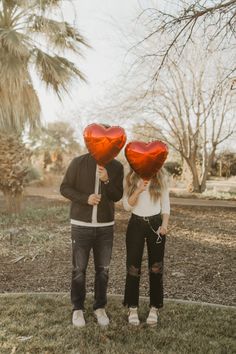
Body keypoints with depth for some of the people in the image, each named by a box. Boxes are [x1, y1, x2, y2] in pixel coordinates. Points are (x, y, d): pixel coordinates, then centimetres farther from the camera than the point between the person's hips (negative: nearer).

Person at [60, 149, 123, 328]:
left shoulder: (116, 167, -1)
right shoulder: (78, 163, -6)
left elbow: (117, 196, -2)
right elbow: (65, 188, -4)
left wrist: (106, 181, -20)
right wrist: (85, 198, -19)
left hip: (106, 226, 2)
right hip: (81, 225, -2)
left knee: (103, 269, 10)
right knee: (79, 269, 6)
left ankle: (100, 307, 27)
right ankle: (78, 308, 24)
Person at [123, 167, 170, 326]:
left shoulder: (161, 177, 0)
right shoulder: (131, 177, 0)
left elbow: (165, 204, 3)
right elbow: (127, 205, -6)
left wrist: (164, 224, -12)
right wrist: (138, 190, -23)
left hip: (155, 223, 0)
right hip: (136, 224, 0)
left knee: (156, 266, 6)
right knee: (133, 266, 2)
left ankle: (154, 307, 21)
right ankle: (133, 307, 18)